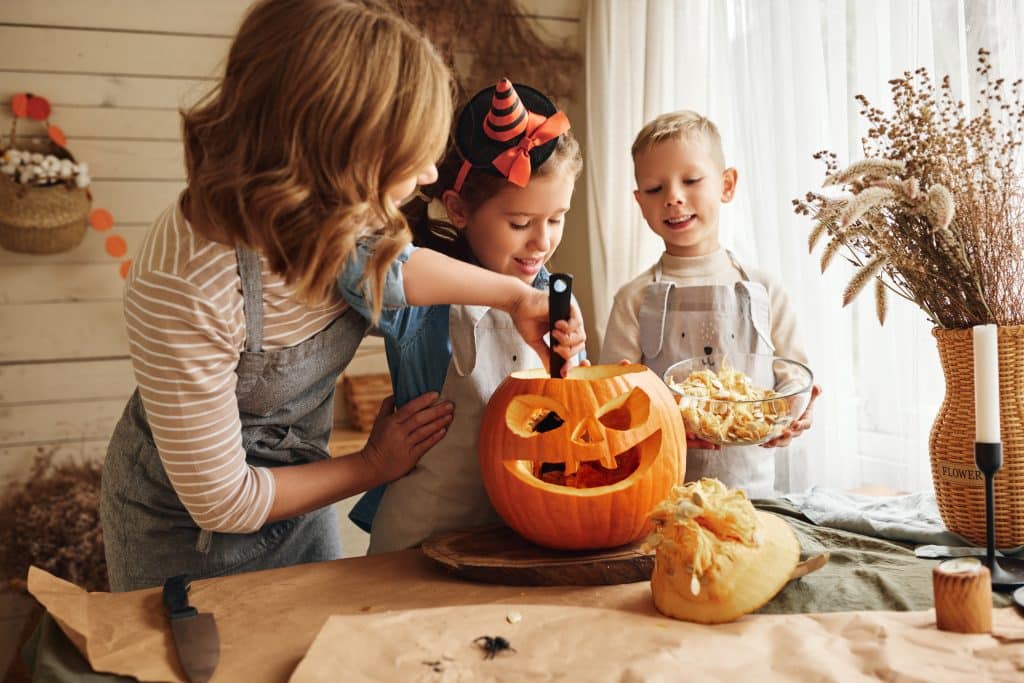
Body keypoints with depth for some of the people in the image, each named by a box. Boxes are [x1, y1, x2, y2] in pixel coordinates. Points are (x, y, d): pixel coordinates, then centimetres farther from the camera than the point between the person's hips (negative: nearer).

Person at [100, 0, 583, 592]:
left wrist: (515, 294, -5)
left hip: (293, 489, 6)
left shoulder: (330, 213, -22)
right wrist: (373, 466, -15)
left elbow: (383, 265, 6)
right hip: (185, 529, -6)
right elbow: (221, 500, -27)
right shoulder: (185, 283, -39)